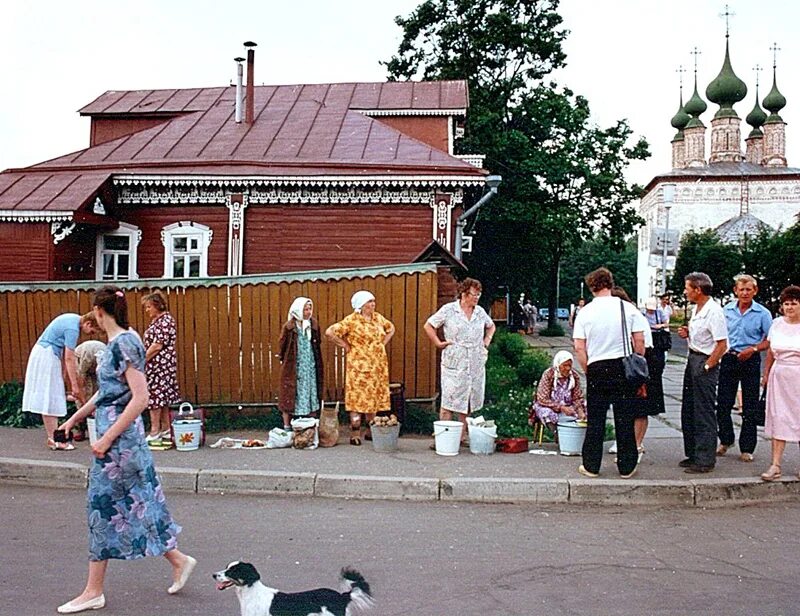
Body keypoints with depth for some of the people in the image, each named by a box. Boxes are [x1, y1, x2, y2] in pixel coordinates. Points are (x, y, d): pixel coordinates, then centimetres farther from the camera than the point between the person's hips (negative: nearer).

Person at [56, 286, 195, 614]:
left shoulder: (124, 343, -18)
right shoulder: (116, 342, 10)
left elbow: (140, 398, -23)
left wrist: (107, 438, -21)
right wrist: (75, 417, 24)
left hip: (119, 438, -9)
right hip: (117, 436, 9)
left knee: (104, 507, 1)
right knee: (135, 502, 14)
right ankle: (178, 560, 24)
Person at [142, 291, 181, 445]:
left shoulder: (165, 320, -15)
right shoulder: (157, 320, 15)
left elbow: (157, 345, -19)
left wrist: (142, 360, -14)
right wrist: (143, 359, 10)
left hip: (160, 364, -10)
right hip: (156, 364, 10)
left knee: (155, 396, -6)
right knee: (162, 397, 11)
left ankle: (155, 433, -2)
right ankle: (165, 430, 17)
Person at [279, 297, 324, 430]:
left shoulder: (313, 324, 3)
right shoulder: (289, 327, -11)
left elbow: (317, 344, 11)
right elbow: (282, 345, -1)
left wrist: (318, 363, 9)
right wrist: (284, 359, 6)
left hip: (310, 366, 4)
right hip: (293, 367, -4)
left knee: (311, 393, 8)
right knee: (289, 394, 3)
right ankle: (287, 426, 10)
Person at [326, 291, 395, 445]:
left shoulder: (378, 317, 9)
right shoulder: (351, 320, -10)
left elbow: (391, 329, 27)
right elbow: (330, 332, -15)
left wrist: (383, 343, 13)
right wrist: (345, 345, -9)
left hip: (378, 366, 6)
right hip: (359, 366, -6)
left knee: (374, 397, 10)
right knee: (358, 398, -5)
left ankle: (371, 430, 20)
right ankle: (355, 433, 0)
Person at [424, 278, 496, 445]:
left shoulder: (480, 312, 9)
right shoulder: (448, 310, -4)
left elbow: (491, 326, 28)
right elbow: (428, 326, 1)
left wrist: (486, 342, 15)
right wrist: (438, 343, -4)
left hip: (476, 366, 5)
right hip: (454, 365, -5)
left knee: (469, 401, 9)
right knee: (449, 401, -4)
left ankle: (462, 436, 18)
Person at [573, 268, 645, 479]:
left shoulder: (585, 312, -1)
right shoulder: (627, 308, -1)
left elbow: (579, 348, -4)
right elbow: (639, 341, -1)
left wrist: (588, 371, 7)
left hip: (597, 368, 0)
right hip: (624, 367, 0)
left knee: (595, 420, 8)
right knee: (625, 419, 7)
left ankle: (591, 466, 14)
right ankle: (626, 467, 13)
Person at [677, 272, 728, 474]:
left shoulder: (714, 311, -17)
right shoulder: (697, 309, 12)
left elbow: (722, 344, -20)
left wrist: (706, 367, -19)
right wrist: (688, 333, 5)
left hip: (706, 363, -10)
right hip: (692, 359, 10)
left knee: (704, 414, -2)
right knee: (688, 411, 15)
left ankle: (705, 460, 5)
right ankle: (692, 454, 26)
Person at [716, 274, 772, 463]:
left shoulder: (762, 313, -4)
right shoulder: (726, 310, 4)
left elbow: (770, 340, -3)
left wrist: (753, 349, -16)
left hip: (750, 362, -2)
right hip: (729, 359, 3)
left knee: (749, 408, 3)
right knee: (723, 403, 6)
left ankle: (746, 448, 13)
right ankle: (726, 440, 26)